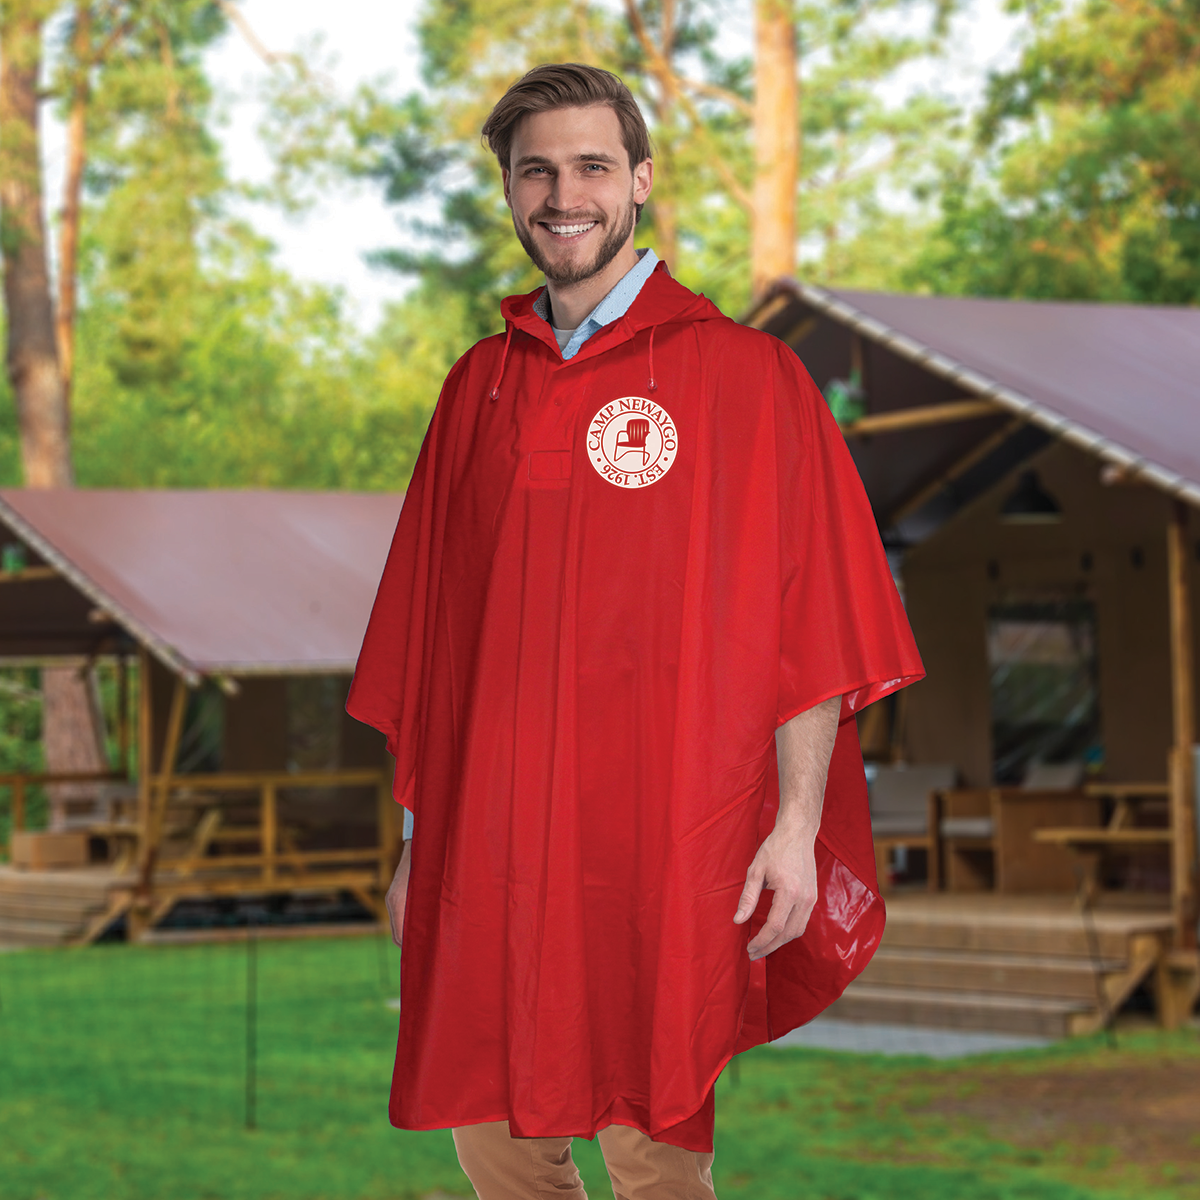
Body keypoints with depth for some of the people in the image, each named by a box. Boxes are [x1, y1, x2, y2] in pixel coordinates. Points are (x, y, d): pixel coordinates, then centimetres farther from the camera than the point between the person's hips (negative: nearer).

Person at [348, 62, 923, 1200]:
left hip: (664, 850, -4)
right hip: (486, 844, 4)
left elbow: (807, 622, -4)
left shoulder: (745, 374, -1)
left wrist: (797, 822, -10)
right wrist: (418, 837, 13)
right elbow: (426, 634, 14)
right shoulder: (479, 386, 12)